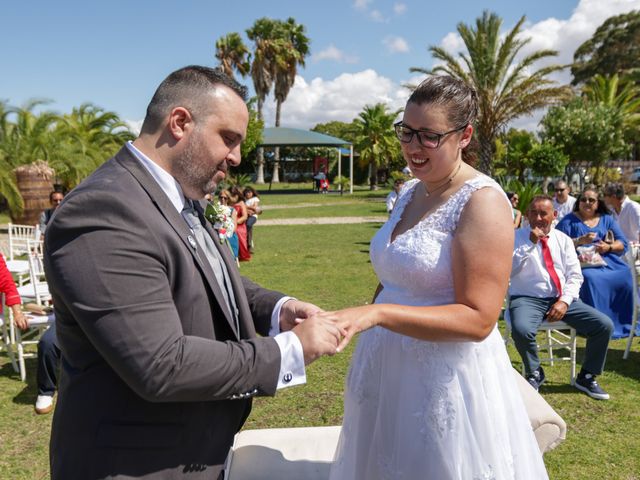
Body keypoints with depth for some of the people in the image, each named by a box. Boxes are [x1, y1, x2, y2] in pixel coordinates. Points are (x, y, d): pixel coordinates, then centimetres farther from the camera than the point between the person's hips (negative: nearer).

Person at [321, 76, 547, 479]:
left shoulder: (482, 201, -17)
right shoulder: (411, 192, 6)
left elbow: (478, 319, -23)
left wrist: (378, 313, -30)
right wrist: (363, 321, 15)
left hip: (448, 379, -7)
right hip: (390, 369, 8)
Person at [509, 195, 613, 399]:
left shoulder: (563, 239, 12)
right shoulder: (516, 237, 2)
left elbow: (574, 276, 8)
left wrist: (564, 300, -10)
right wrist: (530, 244, -16)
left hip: (562, 300, 4)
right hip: (527, 299, -4)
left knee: (605, 325, -13)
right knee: (521, 330, -35)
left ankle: (586, 377, 10)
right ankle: (534, 374, -2)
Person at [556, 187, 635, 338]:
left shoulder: (607, 219, 20)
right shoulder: (569, 220, 9)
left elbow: (623, 243, 14)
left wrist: (609, 247, -7)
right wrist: (580, 241, -15)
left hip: (609, 261, 4)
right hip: (582, 264, -4)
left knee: (626, 278, -24)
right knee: (590, 278, -35)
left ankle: (623, 324, -7)